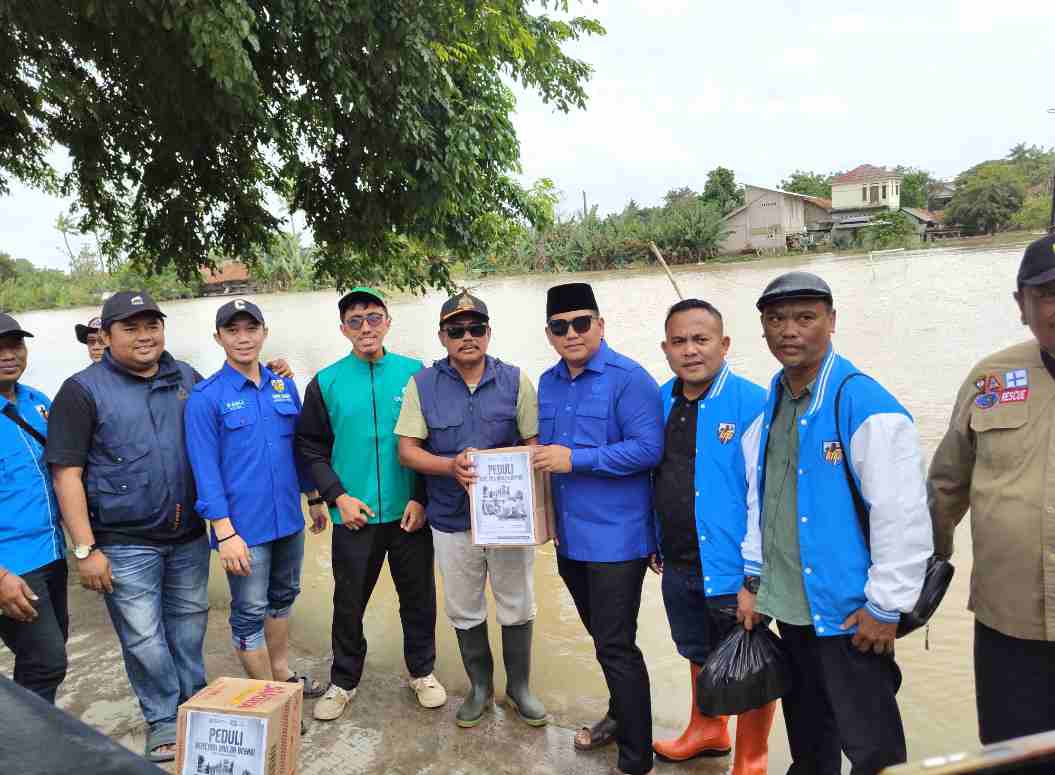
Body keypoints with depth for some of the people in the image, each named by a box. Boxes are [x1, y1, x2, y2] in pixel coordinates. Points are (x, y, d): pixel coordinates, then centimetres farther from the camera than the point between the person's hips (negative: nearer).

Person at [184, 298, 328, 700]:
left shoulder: (285, 386, 4)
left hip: (288, 518, 6)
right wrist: (225, 533, -17)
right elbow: (205, 468, -13)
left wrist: (315, 498, 14)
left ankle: (282, 674, 40)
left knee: (283, 597, 20)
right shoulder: (205, 397, -10)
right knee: (250, 613, 6)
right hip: (245, 525, -5)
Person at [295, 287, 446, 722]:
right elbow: (311, 448, 4)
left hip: (409, 513, 0)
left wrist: (422, 497, -7)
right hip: (353, 515, 1)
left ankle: (422, 672, 34)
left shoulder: (415, 373, -2)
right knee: (348, 603, 12)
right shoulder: (326, 383, 0)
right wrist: (338, 496, -7)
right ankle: (343, 681, 33)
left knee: (418, 597, 12)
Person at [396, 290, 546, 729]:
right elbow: (407, 450, -4)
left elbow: (535, 444, -1)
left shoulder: (515, 381, -1)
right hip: (452, 519, 1)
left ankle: (519, 687, 34)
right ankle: (480, 686, 38)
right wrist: (451, 467, -21)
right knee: (464, 611, 16)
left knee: (517, 608, 11)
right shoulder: (423, 384, -2)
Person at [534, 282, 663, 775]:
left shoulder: (628, 379, -14)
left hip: (616, 536, -7)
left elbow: (648, 448, -22)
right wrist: (538, 458, -1)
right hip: (569, 536, 8)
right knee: (603, 638, 23)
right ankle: (621, 716, 44)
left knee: (615, 646, -1)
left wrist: (575, 459, -23)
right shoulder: (548, 383, 10)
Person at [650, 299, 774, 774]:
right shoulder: (662, 402, 3)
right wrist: (656, 540, 15)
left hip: (730, 568, -6)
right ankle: (706, 731, 49)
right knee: (700, 655, 26)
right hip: (678, 565, 6)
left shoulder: (751, 404, -17)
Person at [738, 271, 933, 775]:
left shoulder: (867, 405, -18)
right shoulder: (771, 403, 5)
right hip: (788, 606, 7)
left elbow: (903, 516, -19)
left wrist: (885, 607, -15)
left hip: (847, 611, -7)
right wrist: (753, 577, 11)